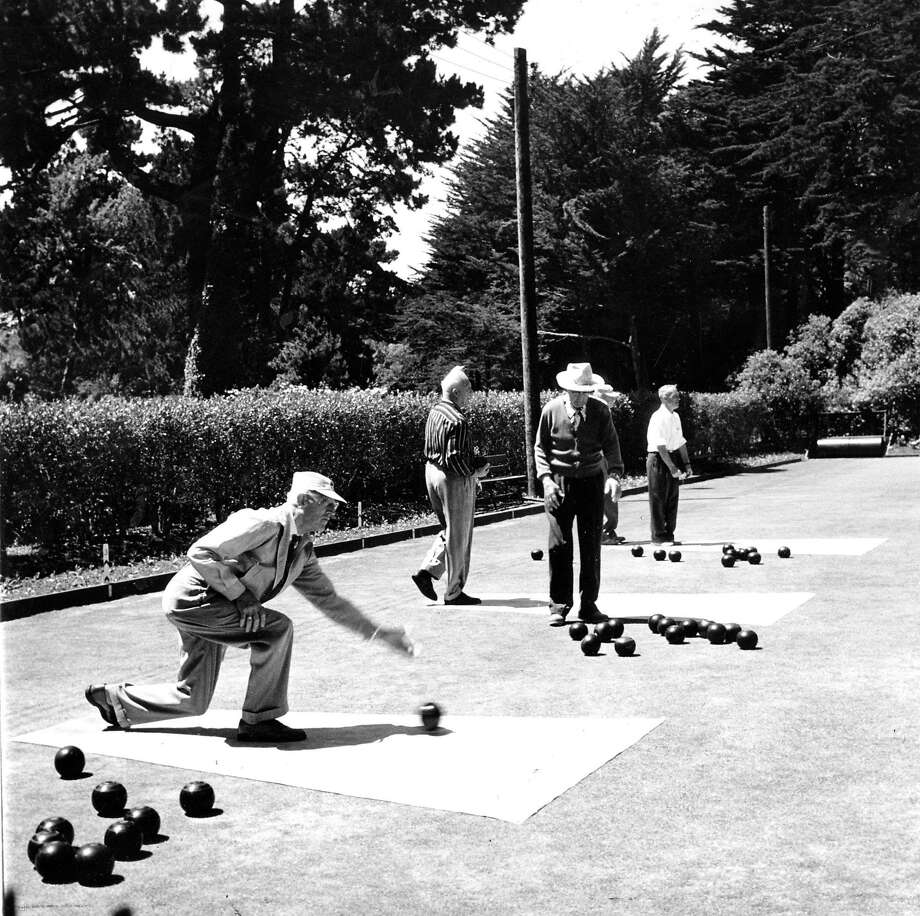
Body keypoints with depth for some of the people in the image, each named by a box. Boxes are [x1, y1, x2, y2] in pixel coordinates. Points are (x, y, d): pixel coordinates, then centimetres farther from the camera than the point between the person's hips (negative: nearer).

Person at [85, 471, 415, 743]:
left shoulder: (303, 551, 9)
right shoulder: (265, 524, -20)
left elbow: (329, 600, 13)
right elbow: (200, 553, -24)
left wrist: (378, 633, 8)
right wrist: (240, 593, -24)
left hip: (215, 611, 9)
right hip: (192, 597, -9)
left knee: (192, 701, 11)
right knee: (277, 628, -22)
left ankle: (113, 698, 30)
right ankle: (258, 720, -10)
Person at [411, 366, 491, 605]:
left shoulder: (434, 412, 8)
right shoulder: (457, 421, -21)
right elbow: (455, 459, -26)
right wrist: (475, 472, -10)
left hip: (432, 471, 9)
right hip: (454, 480, -9)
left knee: (450, 531, 23)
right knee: (458, 537, 3)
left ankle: (427, 570, 12)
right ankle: (453, 592, 12)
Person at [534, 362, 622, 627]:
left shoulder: (600, 411, -1)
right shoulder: (551, 411, -2)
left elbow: (610, 444, -1)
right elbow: (540, 447, 4)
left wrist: (613, 473, -18)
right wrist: (546, 478, -9)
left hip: (592, 482, 1)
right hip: (559, 483, -1)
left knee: (591, 546, 4)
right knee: (559, 545, -4)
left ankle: (589, 605, 13)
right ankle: (559, 605, 5)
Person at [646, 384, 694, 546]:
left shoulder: (675, 417, 12)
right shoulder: (659, 417, -15)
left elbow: (681, 442, 18)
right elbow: (660, 446, -20)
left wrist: (686, 464, 12)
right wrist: (672, 467, -22)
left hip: (672, 459, 8)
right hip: (658, 460, -8)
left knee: (672, 499, 11)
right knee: (658, 499, -2)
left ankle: (669, 535, 19)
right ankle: (658, 536, 5)